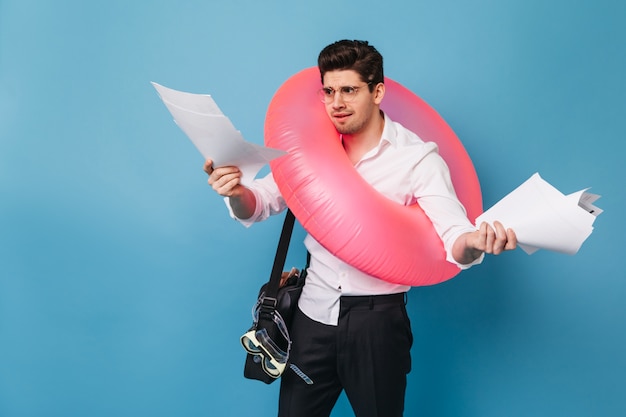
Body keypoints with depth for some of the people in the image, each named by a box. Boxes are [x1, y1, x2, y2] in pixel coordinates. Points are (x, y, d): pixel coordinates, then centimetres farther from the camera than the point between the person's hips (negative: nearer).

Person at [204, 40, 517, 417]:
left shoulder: (417, 157, -10)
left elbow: (451, 234, -19)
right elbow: (259, 206, 1)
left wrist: (474, 242, -43)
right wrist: (236, 192, -22)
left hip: (377, 319, -3)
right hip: (314, 313, 3)